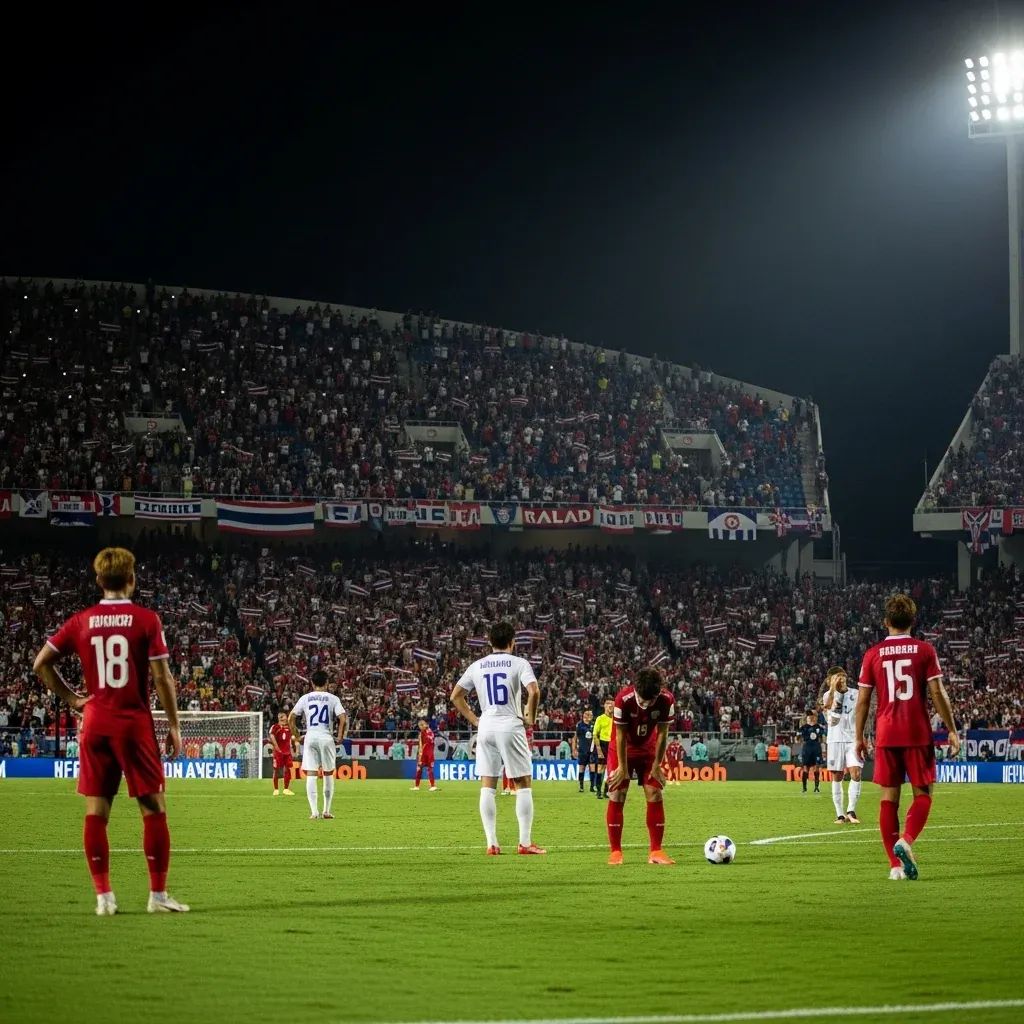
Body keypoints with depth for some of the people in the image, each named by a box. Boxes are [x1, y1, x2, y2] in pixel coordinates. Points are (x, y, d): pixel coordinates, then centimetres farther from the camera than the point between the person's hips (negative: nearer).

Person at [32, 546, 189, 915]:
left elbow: (41, 663, 5)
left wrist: (70, 698, 12)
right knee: (154, 808, 4)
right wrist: (174, 725, 0)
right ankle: (158, 895, 3)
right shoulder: (146, 619, -6)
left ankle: (103, 895, 3)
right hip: (135, 723, -3)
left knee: (96, 811, 5)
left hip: (95, 722, 3)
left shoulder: (81, 622, 4)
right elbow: (162, 678, -7)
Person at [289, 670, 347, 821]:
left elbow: (291, 719, 5)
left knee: (311, 776, -1)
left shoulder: (305, 698, 7)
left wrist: (297, 736, 13)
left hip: (310, 737, 0)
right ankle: (326, 811, 13)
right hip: (327, 738, 0)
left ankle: (314, 811, -11)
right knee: (328, 775, 12)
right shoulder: (333, 699, 3)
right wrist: (340, 738, 2)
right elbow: (343, 719, -8)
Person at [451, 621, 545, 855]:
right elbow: (534, 691, -18)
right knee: (523, 784, 4)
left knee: (487, 786, 6)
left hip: (485, 728, 4)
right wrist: (530, 717, -4)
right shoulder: (519, 663, -3)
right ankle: (525, 842, 0)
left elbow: (455, 696, 11)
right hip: (511, 726, -4)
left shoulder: (477, 666, 10)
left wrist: (474, 720, 14)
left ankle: (491, 843, 3)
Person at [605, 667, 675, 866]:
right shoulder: (623, 699, -31)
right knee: (617, 795, -9)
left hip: (648, 750, 2)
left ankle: (655, 851, -2)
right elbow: (621, 735, -21)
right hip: (622, 750, -2)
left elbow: (662, 733, -13)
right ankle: (615, 851, -3)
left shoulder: (666, 700, -25)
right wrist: (622, 767, -15)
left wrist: (656, 765, -9)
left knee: (655, 794, -7)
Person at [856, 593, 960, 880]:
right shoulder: (925, 651, -1)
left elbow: (863, 699, 5)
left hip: (886, 736, 2)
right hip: (918, 734, -2)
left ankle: (896, 865, 2)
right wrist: (952, 730, 3)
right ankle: (906, 840, -18)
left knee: (889, 797, 5)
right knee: (922, 794, 8)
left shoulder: (873, 655, 4)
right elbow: (938, 694, -4)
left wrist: (859, 737, 13)